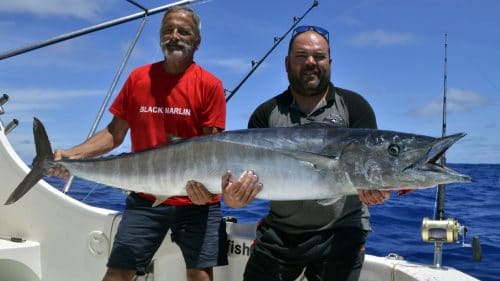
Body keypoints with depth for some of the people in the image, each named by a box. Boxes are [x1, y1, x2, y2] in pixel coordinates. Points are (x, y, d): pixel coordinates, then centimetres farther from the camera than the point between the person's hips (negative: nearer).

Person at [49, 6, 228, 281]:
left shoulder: (209, 85, -3)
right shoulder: (139, 78, 6)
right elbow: (115, 133, 8)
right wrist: (71, 154, -6)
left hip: (196, 200, -2)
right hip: (145, 199, 2)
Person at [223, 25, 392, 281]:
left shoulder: (353, 106, 2)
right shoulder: (267, 114, 5)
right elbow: (250, 170, -5)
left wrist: (375, 188, -31)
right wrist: (234, 197, -27)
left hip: (341, 233, -1)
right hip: (279, 231, 2)